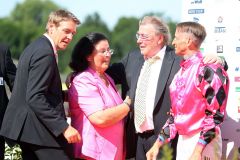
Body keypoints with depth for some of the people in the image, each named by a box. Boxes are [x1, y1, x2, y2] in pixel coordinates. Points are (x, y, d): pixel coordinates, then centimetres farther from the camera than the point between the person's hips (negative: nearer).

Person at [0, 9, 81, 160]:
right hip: (40, 130, -10)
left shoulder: (35, 47, 15)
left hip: (25, 128, 10)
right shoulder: (45, 53, -16)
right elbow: (34, 97, -23)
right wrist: (63, 127, -25)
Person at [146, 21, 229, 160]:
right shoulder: (181, 73, 13)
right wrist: (158, 144, 13)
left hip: (203, 141, -8)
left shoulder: (209, 70, -14)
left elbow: (216, 115, -17)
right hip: (182, 140, 8)